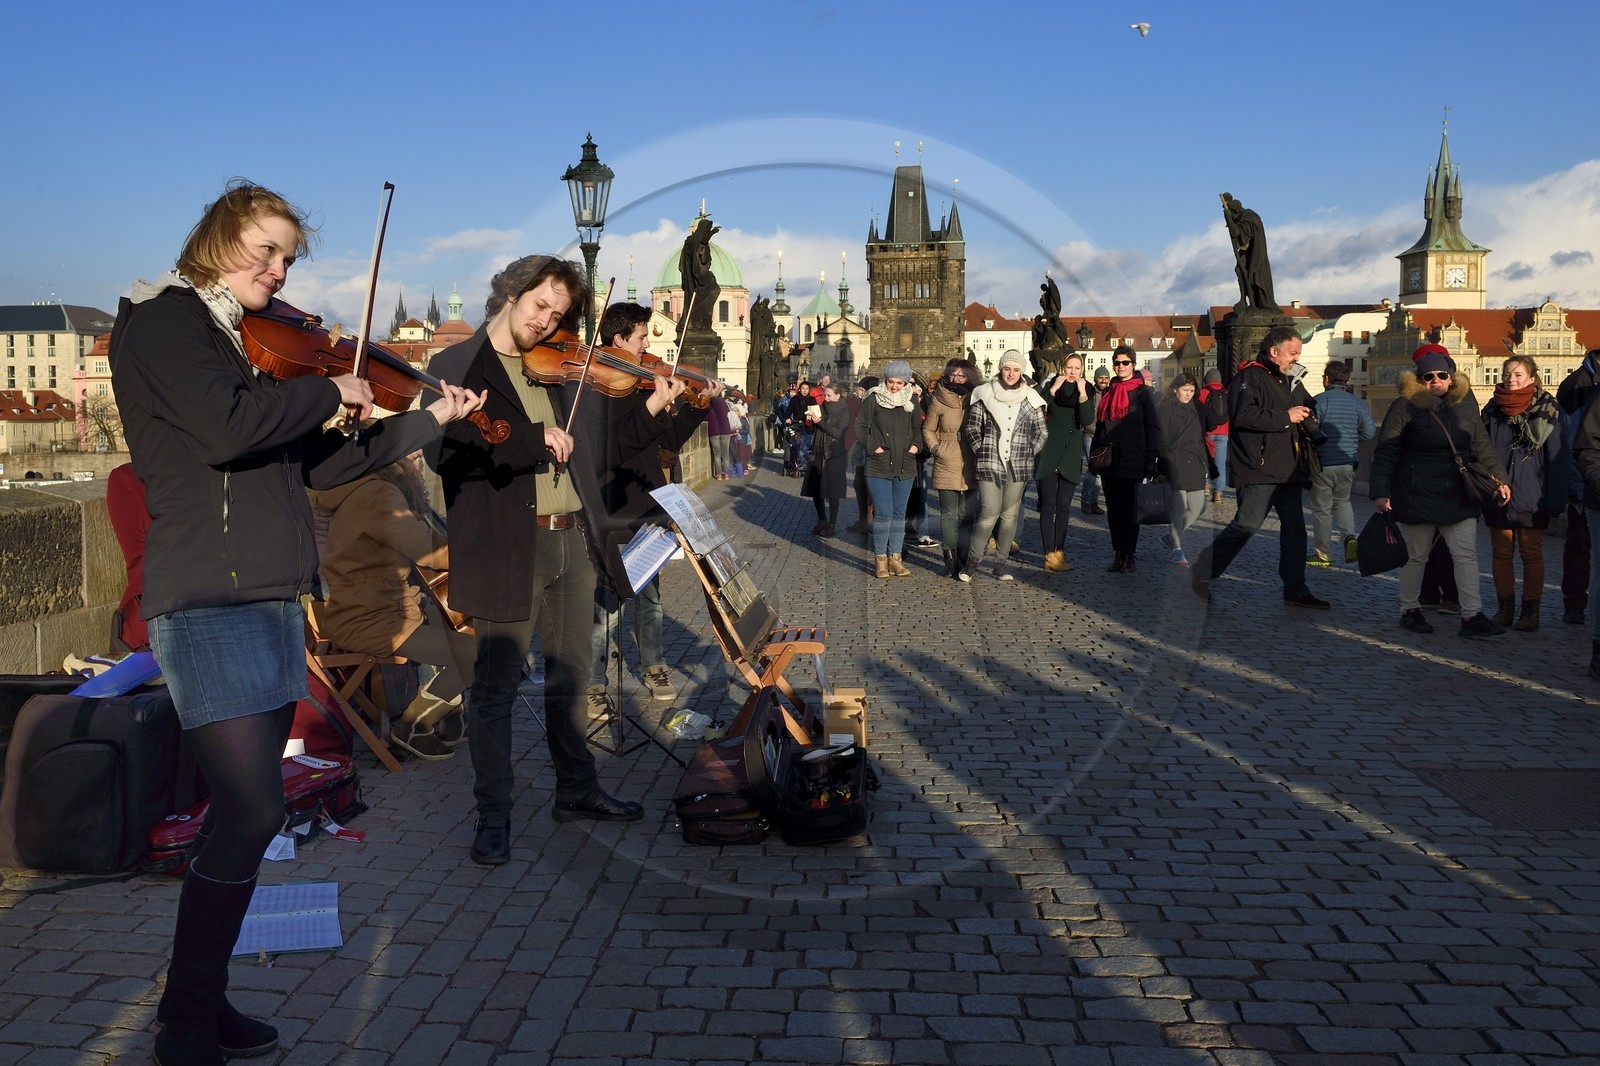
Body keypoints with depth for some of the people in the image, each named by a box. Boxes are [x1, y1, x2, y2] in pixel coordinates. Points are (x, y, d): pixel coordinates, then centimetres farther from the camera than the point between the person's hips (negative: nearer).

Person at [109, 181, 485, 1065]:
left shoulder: (250, 342, 19)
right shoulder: (160, 318, -5)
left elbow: (318, 463, 20)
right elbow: (229, 425, -23)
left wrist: (431, 419, 17)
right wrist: (331, 388, -9)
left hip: (271, 597, 9)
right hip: (207, 599, -8)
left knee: (244, 807, 10)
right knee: (253, 808, -12)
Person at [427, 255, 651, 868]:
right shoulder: (455, 366, -4)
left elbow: (591, 439, 20)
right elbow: (443, 451, -19)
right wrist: (534, 438, -25)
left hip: (572, 542, 6)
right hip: (506, 549, -6)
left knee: (570, 676, 17)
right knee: (495, 687, 2)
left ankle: (577, 790, 32)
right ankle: (493, 815, 16)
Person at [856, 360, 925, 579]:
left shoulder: (911, 400, 8)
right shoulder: (873, 399, -3)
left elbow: (918, 427, 20)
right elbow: (861, 427, 0)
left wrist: (916, 445, 4)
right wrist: (873, 447, -9)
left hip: (904, 466, 4)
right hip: (879, 466, -4)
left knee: (899, 513, 8)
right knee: (883, 513, -8)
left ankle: (895, 557, 16)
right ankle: (880, 558, 4)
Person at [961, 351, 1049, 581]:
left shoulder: (1030, 398, 7)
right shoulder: (984, 394, 2)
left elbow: (1041, 431, 13)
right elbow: (971, 428, 6)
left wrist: (1030, 454, 3)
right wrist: (981, 451, -1)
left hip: (1019, 465, 2)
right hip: (990, 463, -2)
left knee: (1010, 515, 4)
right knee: (989, 513, -10)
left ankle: (1002, 563, 14)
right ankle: (972, 560, 3)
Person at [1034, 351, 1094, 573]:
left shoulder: (1086, 390, 6)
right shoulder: (1050, 385, 2)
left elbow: (1088, 421, -9)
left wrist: (1082, 393, -17)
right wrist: (1054, 389, -17)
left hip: (1071, 456, 2)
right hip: (1048, 454, -2)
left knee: (1064, 506, 6)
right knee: (1048, 505, -5)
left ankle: (1059, 551, 14)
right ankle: (1050, 555, -5)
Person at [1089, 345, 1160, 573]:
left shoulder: (1142, 393, -1)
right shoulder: (1108, 393, 15)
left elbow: (1153, 428, -3)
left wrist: (1151, 460, -10)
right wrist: (1094, 455, 13)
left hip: (1131, 461, -5)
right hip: (1108, 460, 5)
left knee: (1128, 509, -2)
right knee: (1113, 510, 6)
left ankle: (1128, 556, 4)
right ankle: (1118, 554, 12)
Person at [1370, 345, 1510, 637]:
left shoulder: (1465, 412, 11)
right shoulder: (1405, 408, -4)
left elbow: (1484, 450, 17)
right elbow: (1385, 452, -7)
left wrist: (1500, 480, 6)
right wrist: (1380, 492, -14)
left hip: (1458, 498, 4)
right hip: (1417, 497, -4)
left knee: (1466, 554, -1)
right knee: (1416, 556, 5)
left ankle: (1472, 615, 0)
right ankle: (1409, 610, 20)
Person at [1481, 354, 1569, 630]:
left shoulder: (1547, 411, -5)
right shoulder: (1492, 410, 5)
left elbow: (1558, 459, -5)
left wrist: (1555, 500, -9)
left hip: (1531, 499, -3)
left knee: (1531, 553, 6)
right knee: (1501, 552, 9)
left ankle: (1531, 611, 14)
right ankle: (1504, 608, 19)